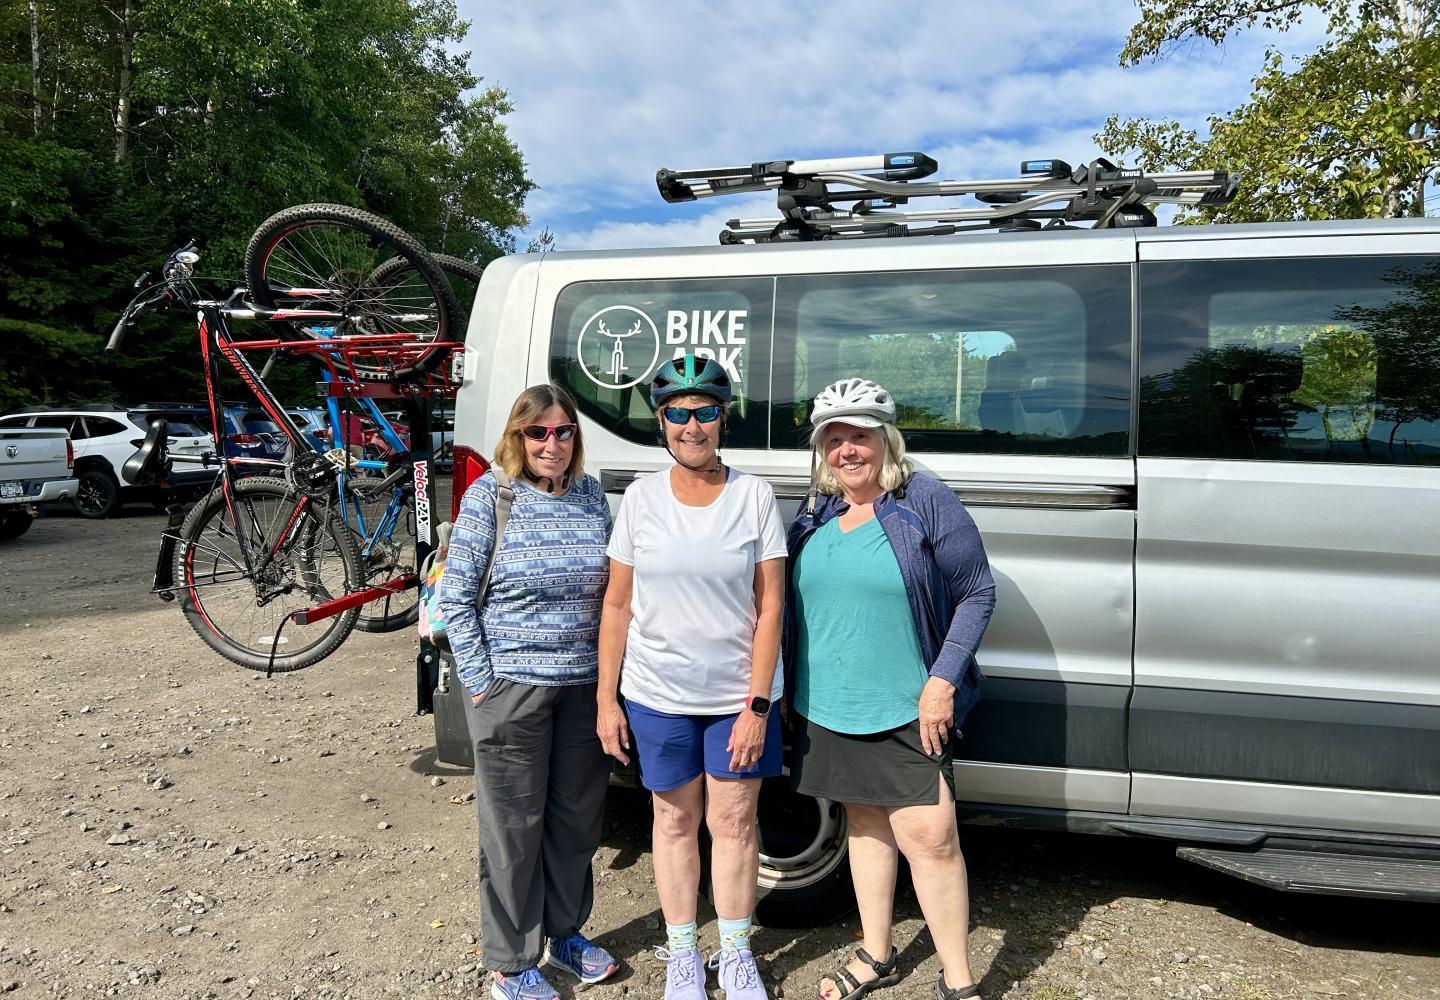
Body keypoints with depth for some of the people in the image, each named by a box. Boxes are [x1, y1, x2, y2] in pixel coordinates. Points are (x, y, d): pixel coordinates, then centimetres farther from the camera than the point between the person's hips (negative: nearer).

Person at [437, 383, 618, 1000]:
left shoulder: (591, 495, 4)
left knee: (577, 817, 16)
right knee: (514, 827, 7)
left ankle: (565, 933, 37)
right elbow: (454, 597, -7)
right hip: (511, 686, -4)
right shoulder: (489, 496, -8)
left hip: (586, 684, 4)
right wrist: (480, 682, -10)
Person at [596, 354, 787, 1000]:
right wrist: (606, 699, 0)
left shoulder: (754, 495, -5)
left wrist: (758, 704, -10)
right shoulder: (641, 497, -2)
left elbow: (770, 606, -6)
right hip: (658, 695, 1)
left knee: (733, 824, 10)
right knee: (676, 822, 15)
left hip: (737, 695, -1)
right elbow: (617, 605, 1)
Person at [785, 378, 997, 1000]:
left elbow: (976, 594, -8)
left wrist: (942, 682, -15)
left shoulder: (927, 502, -9)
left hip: (908, 709, -5)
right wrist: (791, 689, 13)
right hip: (828, 706, 5)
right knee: (864, 823, 17)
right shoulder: (816, 513, 7)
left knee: (928, 835, -6)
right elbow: (795, 606, 16)